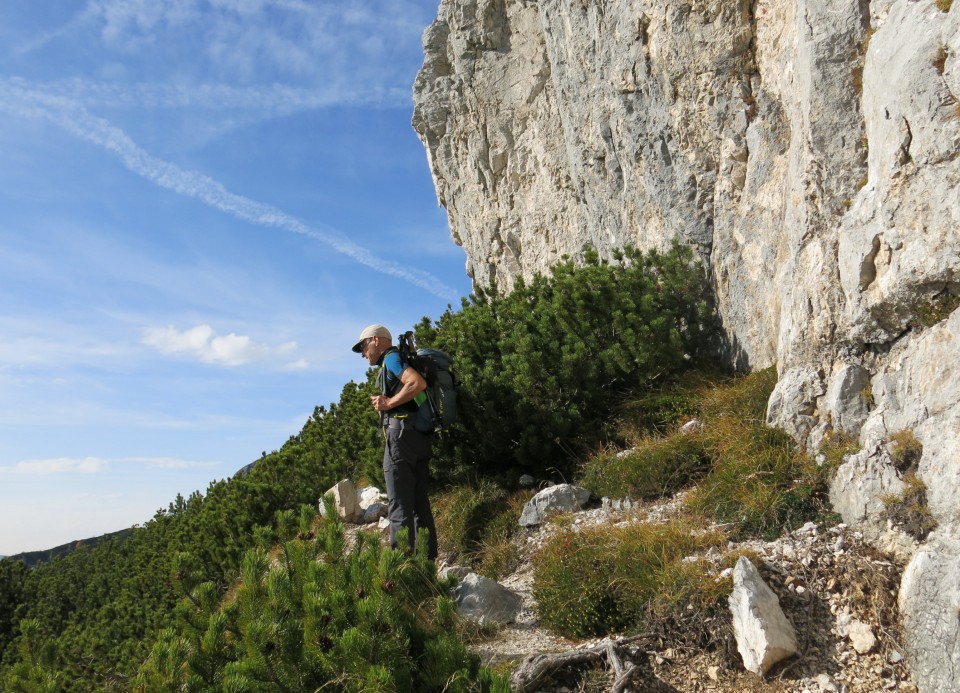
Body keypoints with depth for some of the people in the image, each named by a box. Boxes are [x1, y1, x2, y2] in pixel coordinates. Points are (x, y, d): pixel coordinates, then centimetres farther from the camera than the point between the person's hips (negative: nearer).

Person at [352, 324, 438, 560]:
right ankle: (428, 557, 13)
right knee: (419, 503, 11)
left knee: (399, 505, -9)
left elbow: (418, 383, -21)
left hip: (401, 433, -9)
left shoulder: (391, 358, -3)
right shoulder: (397, 361, 25)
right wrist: (387, 403, 12)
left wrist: (389, 403, -13)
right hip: (420, 436, 9)